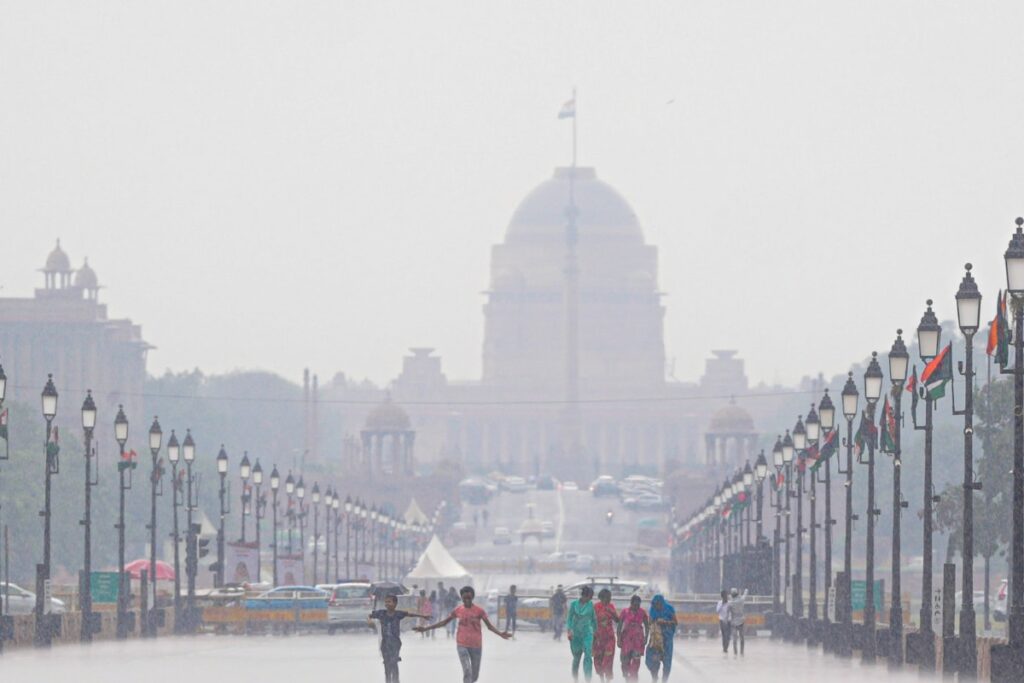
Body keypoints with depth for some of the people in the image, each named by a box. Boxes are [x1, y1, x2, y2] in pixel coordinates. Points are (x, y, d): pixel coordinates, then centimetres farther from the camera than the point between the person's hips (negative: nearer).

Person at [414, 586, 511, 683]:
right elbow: (444, 622, 7)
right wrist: (425, 628, 4)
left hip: (476, 645, 1)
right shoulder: (457, 610, -2)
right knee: (467, 671, -18)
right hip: (462, 645, -1)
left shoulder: (479, 610, -7)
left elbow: (489, 626, -9)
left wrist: (500, 634, -29)